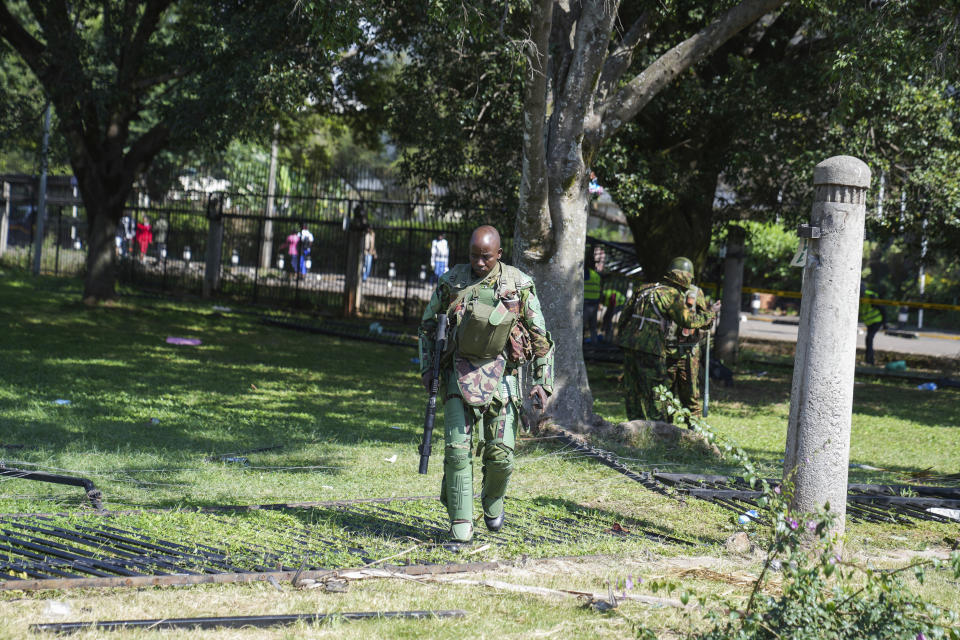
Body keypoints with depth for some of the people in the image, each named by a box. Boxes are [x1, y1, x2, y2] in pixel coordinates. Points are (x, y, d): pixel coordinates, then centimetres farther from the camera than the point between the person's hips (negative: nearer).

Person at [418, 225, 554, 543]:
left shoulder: (519, 285, -3)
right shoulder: (451, 282, 0)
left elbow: (540, 337, 4)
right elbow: (427, 324, 14)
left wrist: (543, 382, -1)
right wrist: (426, 366, 4)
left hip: (500, 376, 0)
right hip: (460, 376, 0)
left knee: (500, 454, -2)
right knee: (458, 449, -9)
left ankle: (493, 502, 28)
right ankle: (460, 523, -3)